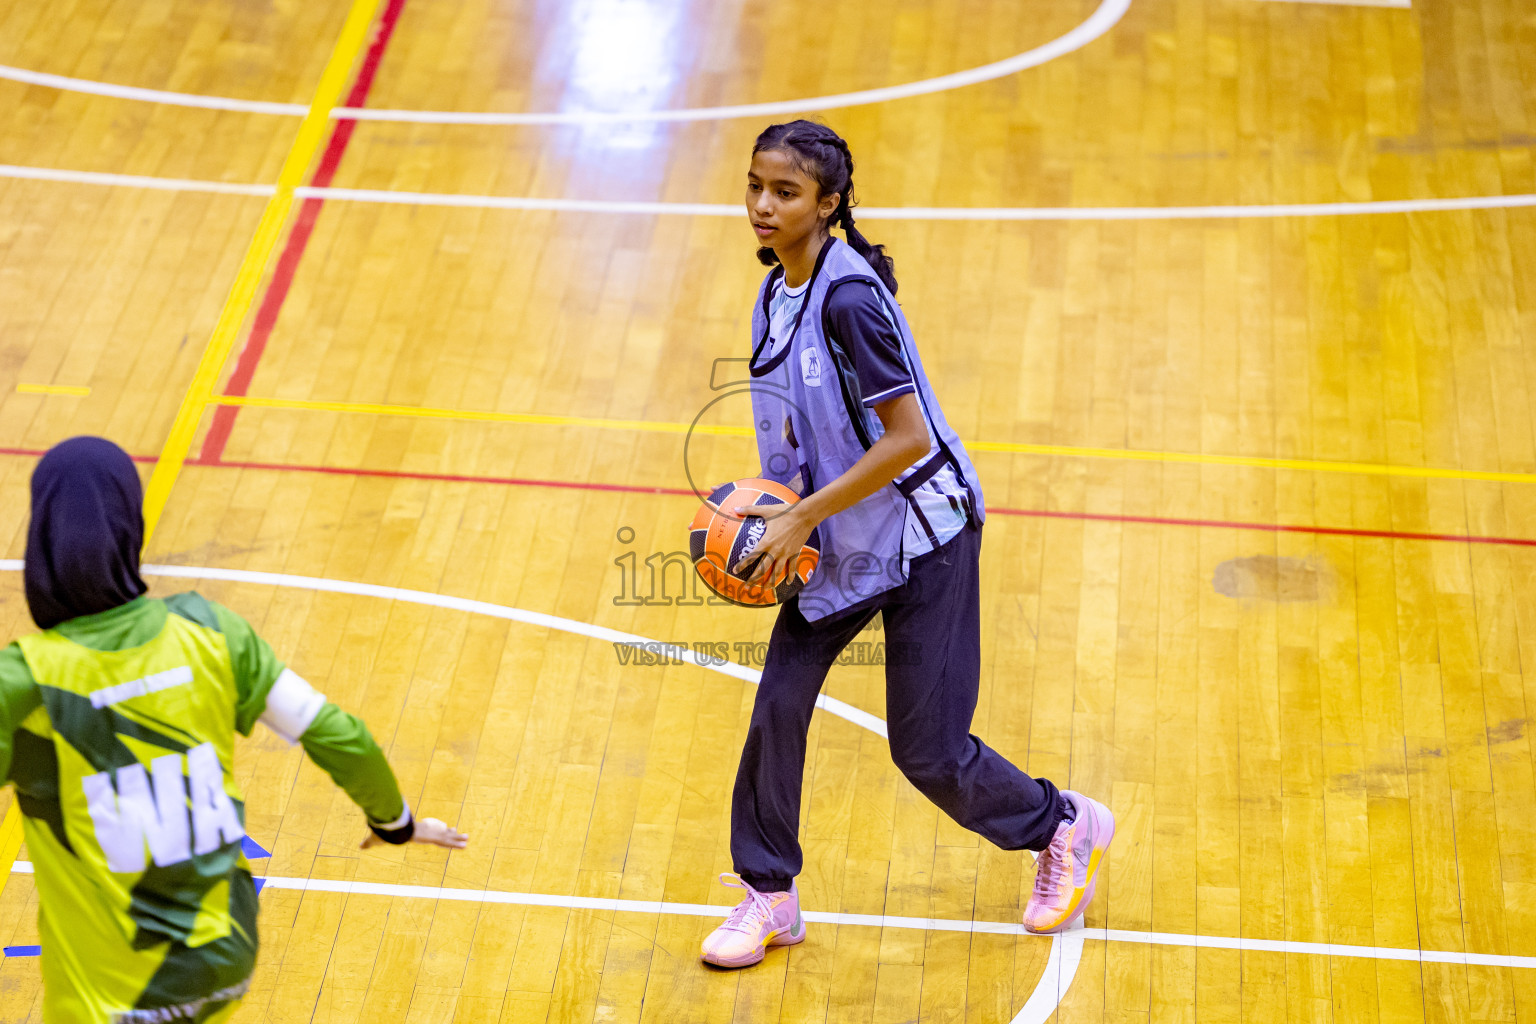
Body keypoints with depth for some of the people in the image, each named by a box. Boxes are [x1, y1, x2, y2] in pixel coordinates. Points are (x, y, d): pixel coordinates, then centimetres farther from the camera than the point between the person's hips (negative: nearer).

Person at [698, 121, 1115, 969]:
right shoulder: (776, 298, 2)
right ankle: (769, 897, 13)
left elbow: (907, 438, -26)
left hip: (919, 534, -7)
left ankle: (1064, 827, 27)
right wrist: (769, 507, 3)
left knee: (926, 749, 1)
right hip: (839, 540, 7)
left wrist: (803, 516, -22)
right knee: (778, 703, -2)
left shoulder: (850, 299, -24)